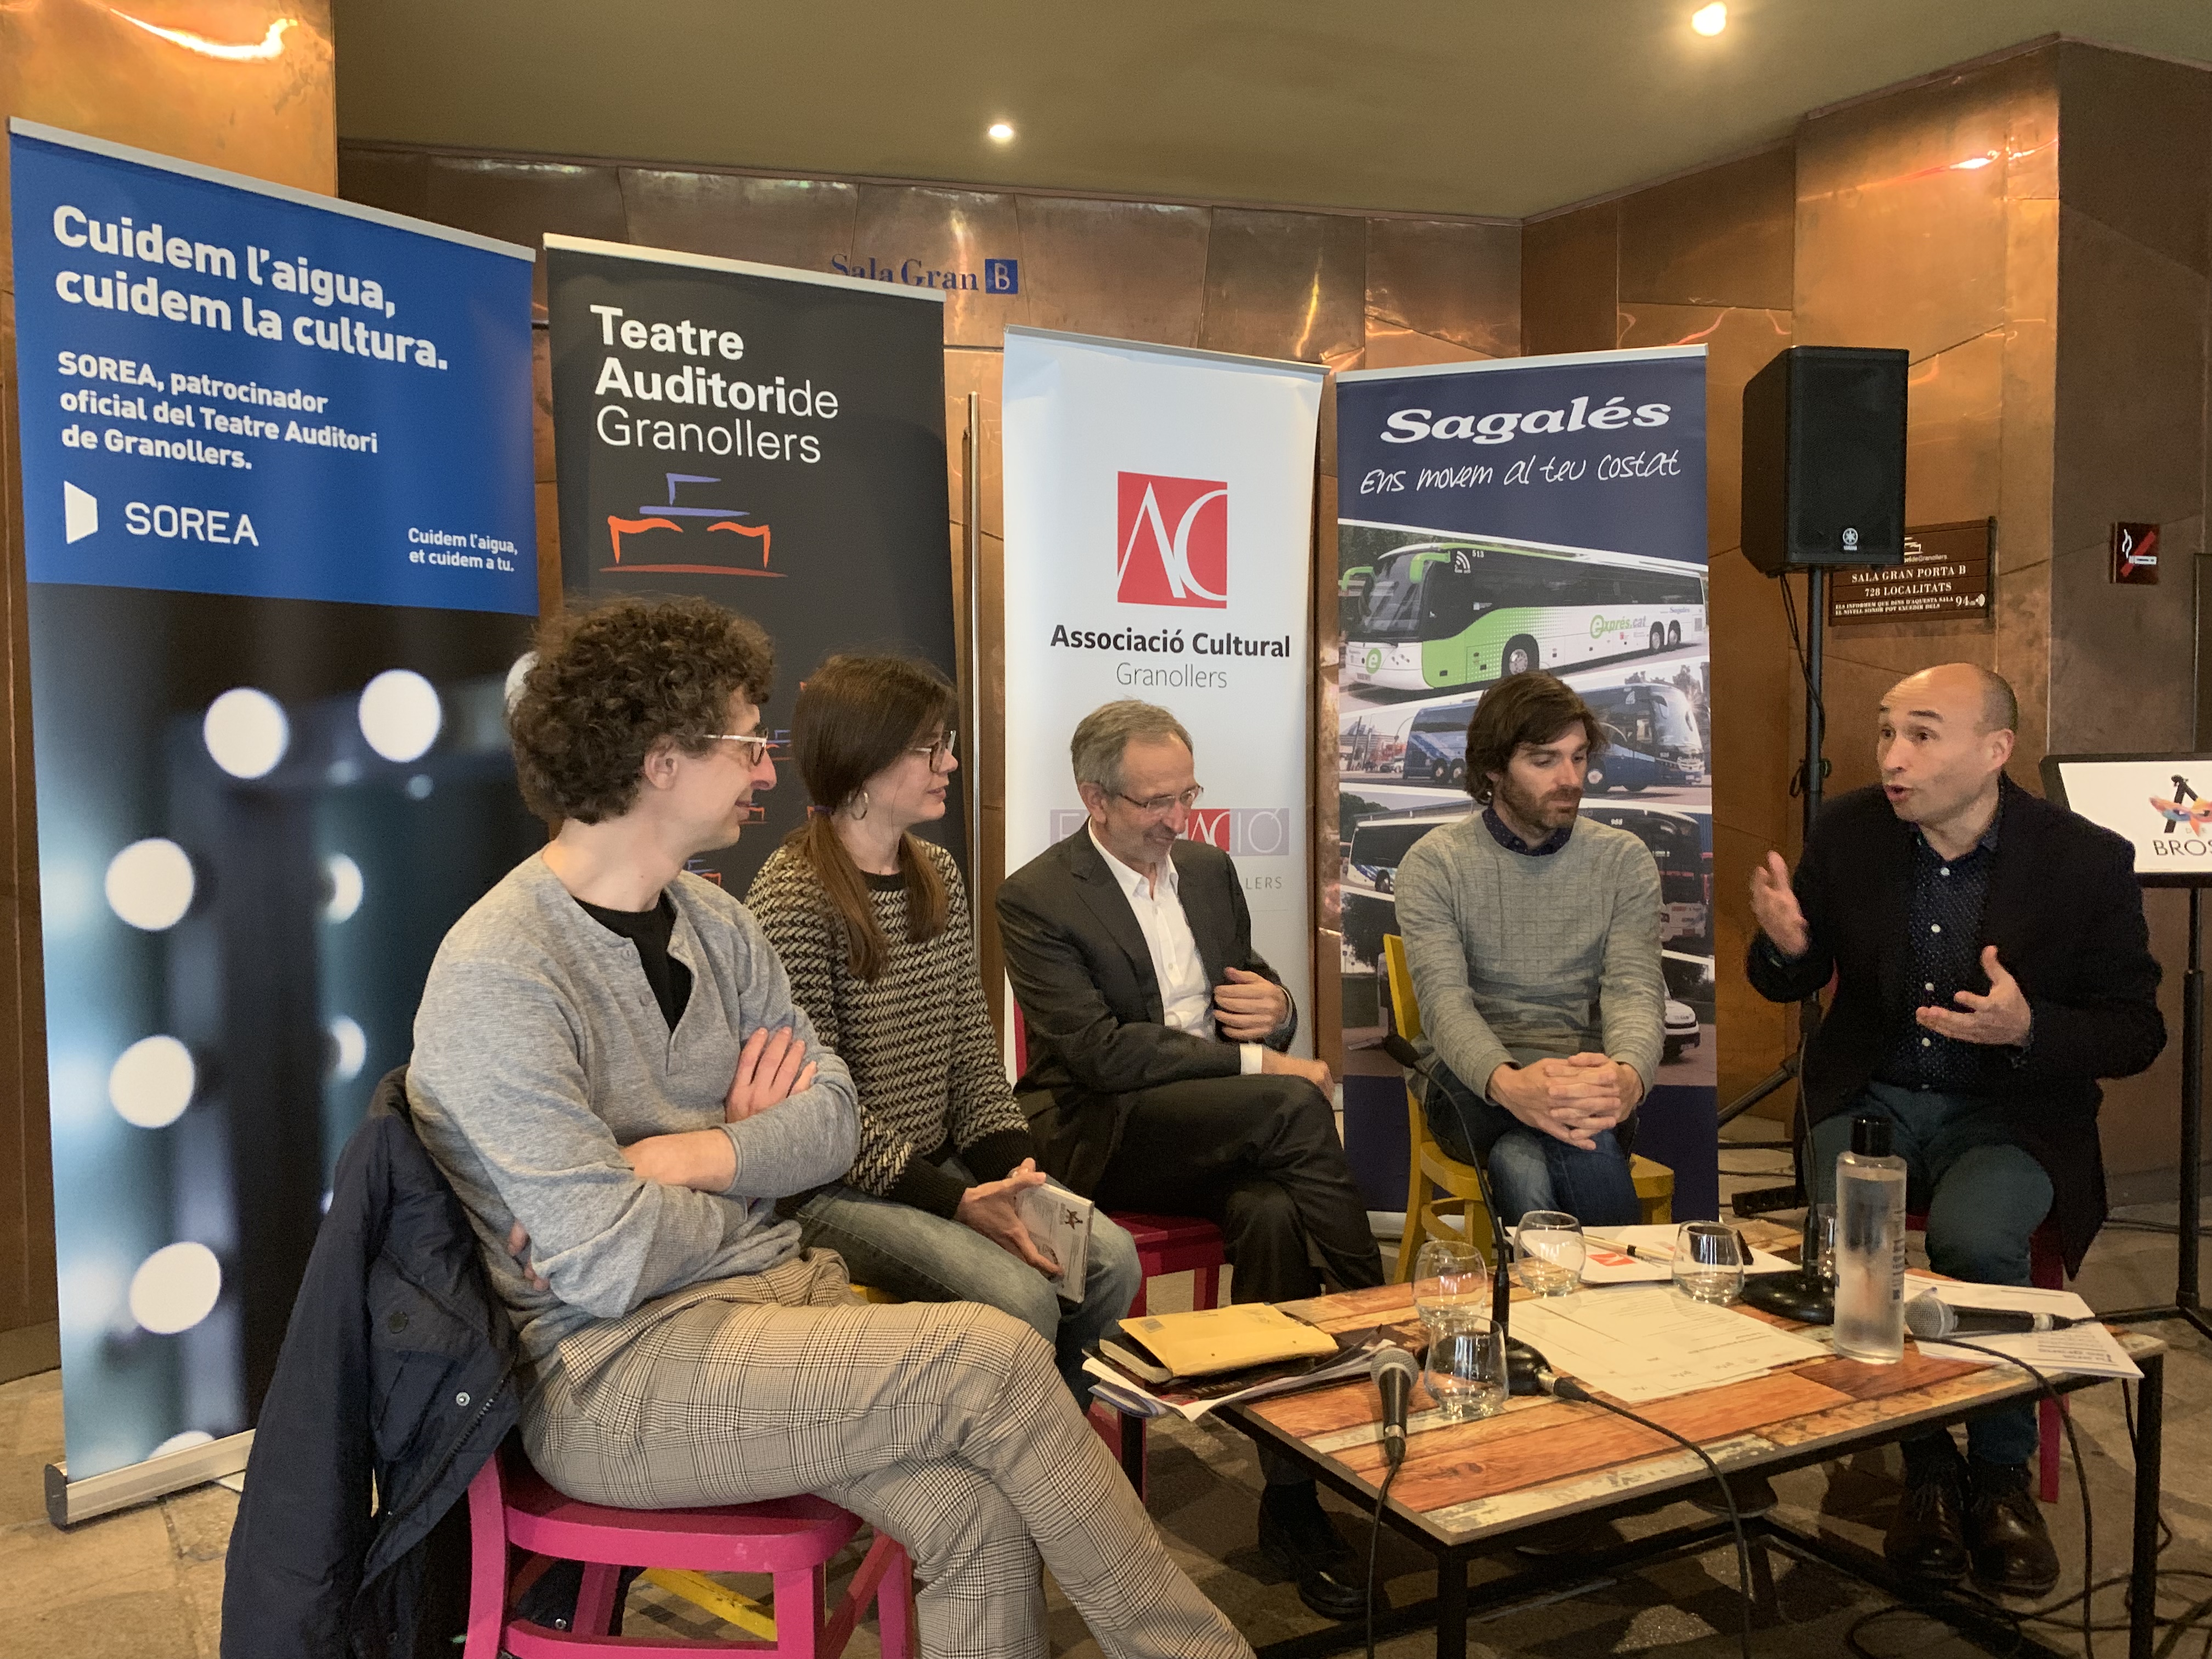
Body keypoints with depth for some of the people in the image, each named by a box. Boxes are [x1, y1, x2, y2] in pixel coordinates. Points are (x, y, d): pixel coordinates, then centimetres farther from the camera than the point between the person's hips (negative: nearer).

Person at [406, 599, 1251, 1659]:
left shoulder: (712, 921, 7)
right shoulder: (497, 978, -18)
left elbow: (832, 1115, 6)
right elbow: (609, 1269, -22)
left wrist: (694, 1157, -14)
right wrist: (748, 1156, -3)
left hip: (774, 1287, 7)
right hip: (613, 1376, -7)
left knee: (981, 1517, -19)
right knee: (992, 1358, -19)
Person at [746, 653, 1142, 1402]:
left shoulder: (936, 874, 9)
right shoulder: (792, 899, -15)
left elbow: (973, 1047, 10)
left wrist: (1011, 1164, -6)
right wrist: (954, 1201, -20)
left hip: (944, 1163, 7)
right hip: (838, 1189, -7)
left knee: (1110, 1256, -10)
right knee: (1022, 1296, -23)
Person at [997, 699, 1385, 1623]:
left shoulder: (1209, 870, 14)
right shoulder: (1037, 899, -8)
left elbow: (1254, 998, 22)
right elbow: (1099, 1053, -18)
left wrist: (1276, 1010, -6)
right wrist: (1257, 1065, -21)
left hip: (1221, 1130, 5)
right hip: (1100, 1139, -5)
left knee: (1272, 1214, -30)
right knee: (1295, 1106, -30)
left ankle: (1291, 1500, -21)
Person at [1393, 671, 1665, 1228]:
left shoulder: (1624, 859, 7)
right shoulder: (1434, 863, 0)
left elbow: (1636, 988, -6)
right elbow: (1444, 1002, -13)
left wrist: (1628, 1074, -33)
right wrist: (1508, 1083, -37)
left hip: (1583, 1079, 1)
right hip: (1473, 1084, -1)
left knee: (1521, 1167, -35)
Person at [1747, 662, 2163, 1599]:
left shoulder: (2088, 861, -10)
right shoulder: (1849, 832, -3)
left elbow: (2136, 1032, -4)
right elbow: (1793, 984, 8)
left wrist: (2028, 1029, -25)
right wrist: (1785, 947, -18)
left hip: (2012, 1110, -2)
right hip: (1873, 1097, 2)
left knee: (1974, 1238, -32)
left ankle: (2001, 1475, -6)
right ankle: (1926, 1467, -5)